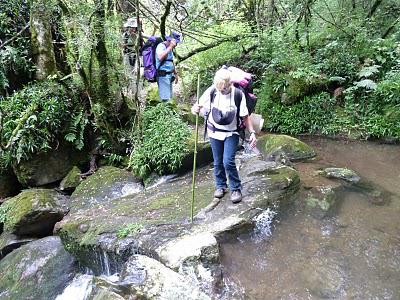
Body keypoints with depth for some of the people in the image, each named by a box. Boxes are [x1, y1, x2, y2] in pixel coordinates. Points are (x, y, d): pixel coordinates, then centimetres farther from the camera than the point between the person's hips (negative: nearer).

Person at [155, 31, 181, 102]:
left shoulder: (170, 48, 17)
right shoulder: (161, 46, -11)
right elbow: (160, 57, -31)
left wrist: (175, 73, 28)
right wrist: (170, 47, -24)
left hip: (169, 75, 10)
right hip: (163, 75, -9)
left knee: (169, 97, 11)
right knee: (165, 98, -13)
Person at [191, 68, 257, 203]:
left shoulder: (238, 94, -16)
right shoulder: (211, 91, -12)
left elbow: (245, 116, -9)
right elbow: (199, 106, -6)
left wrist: (252, 132, -17)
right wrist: (195, 109, -30)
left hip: (231, 133, -2)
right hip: (215, 132, 3)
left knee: (228, 162, -12)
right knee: (218, 162, 11)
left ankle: (236, 189, 8)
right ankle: (220, 186, 32)